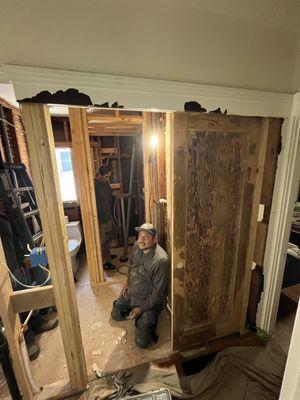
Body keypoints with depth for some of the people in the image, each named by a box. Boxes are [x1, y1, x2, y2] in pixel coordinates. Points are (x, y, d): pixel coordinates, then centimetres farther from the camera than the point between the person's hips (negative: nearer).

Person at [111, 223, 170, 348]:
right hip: (131, 294, 7)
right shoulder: (137, 246, -13)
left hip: (149, 301, -6)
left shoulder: (161, 260, -34)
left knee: (142, 342, -4)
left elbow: (158, 292, -24)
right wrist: (128, 282, 8)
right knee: (115, 315, 20)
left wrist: (141, 308, -17)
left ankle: (150, 317, 21)